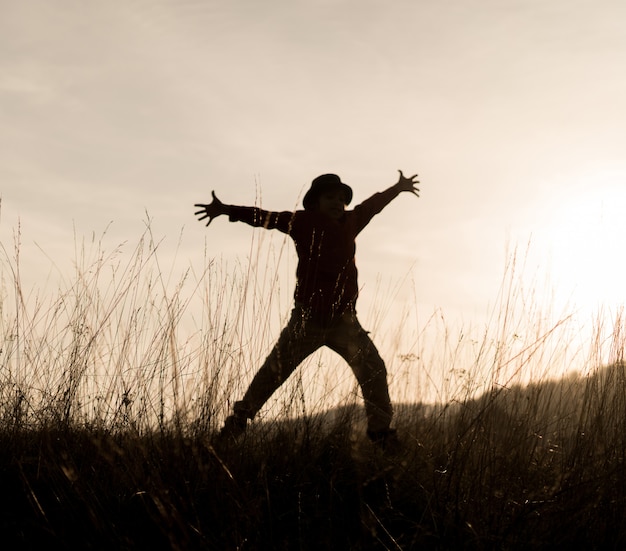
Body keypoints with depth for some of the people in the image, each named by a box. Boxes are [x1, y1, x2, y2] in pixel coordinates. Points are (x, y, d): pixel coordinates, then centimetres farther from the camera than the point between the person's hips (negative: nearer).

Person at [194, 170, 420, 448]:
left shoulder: (351, 222, 7)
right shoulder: (304, 222, -4)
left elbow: (372, 204, 25)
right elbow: (265, 217, -11)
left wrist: (399, 188, 41)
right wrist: (226, 210, -22)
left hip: (344, 321, 3)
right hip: (307, 319, -3)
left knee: (373, 370, -7)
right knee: (272, 372, 1)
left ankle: (381, 430, 6)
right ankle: (237, 421, 15)